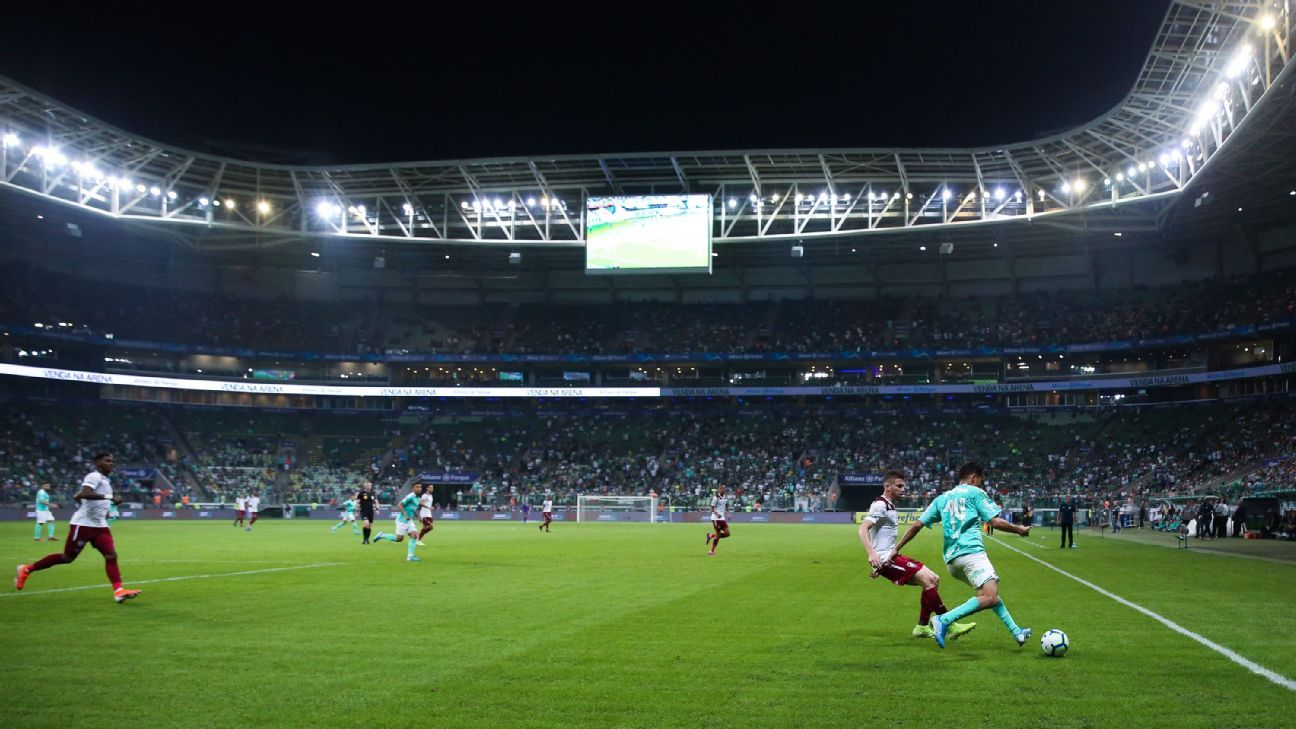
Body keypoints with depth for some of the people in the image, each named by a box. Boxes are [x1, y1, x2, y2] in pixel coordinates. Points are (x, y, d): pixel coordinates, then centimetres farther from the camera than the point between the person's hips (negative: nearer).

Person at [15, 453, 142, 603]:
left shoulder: (104, 480, 16)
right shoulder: (94, 476, -12)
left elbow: (78, 496, 27)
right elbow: (84, 494, -32)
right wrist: (109, 497, -36)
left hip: (100, 526, 8)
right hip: (83, 524, -8)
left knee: (111, 555, -9)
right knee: (68, 557, 4)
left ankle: (118, 591, -18)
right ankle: (27, 570, 22)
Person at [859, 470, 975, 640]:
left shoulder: (889, 506, 19)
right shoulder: (880, 505, -11)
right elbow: (863, 529, -23)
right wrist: (872, 554, -36)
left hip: (890, 557, 10)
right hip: (885, 558, -10)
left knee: (933, 579, 6)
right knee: (928, 579, -17)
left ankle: (922, 627, 9)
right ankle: (949, 625, -12)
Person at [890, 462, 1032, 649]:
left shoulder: (942, 498, 22)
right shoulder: (974, 492, 8)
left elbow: (917, 525, 16)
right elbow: (996, 522, 1)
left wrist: (896, 549, 19)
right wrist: (1020, 530, 18)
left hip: (951, 559, 8)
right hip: (971, 551, -8)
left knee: (991, 592, 21)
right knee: (990, 597, -17)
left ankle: (1016, 632, 18)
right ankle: (944, 620, -26)